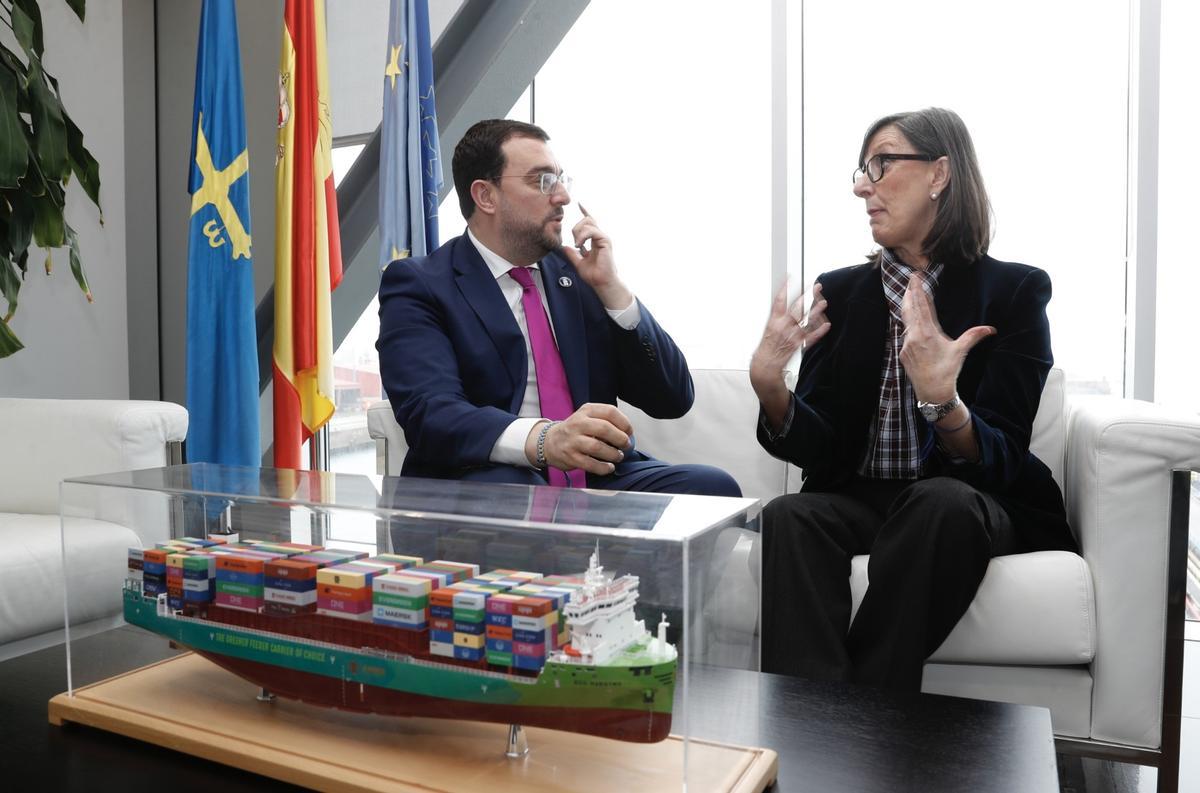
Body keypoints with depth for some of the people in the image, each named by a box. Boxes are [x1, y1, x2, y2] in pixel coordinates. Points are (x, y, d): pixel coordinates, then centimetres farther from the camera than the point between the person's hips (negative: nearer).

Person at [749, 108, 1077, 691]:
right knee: (788, 517, -29)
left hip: (973, 504, -2)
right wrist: (768, 386, -21)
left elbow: (1001, 458, -10)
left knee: (944, 502, -35)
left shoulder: (1015, 291, -2)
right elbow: (816, 447, 0)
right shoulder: (840, 291, 7)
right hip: (859, 499, 2)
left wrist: (943, 402, -31)